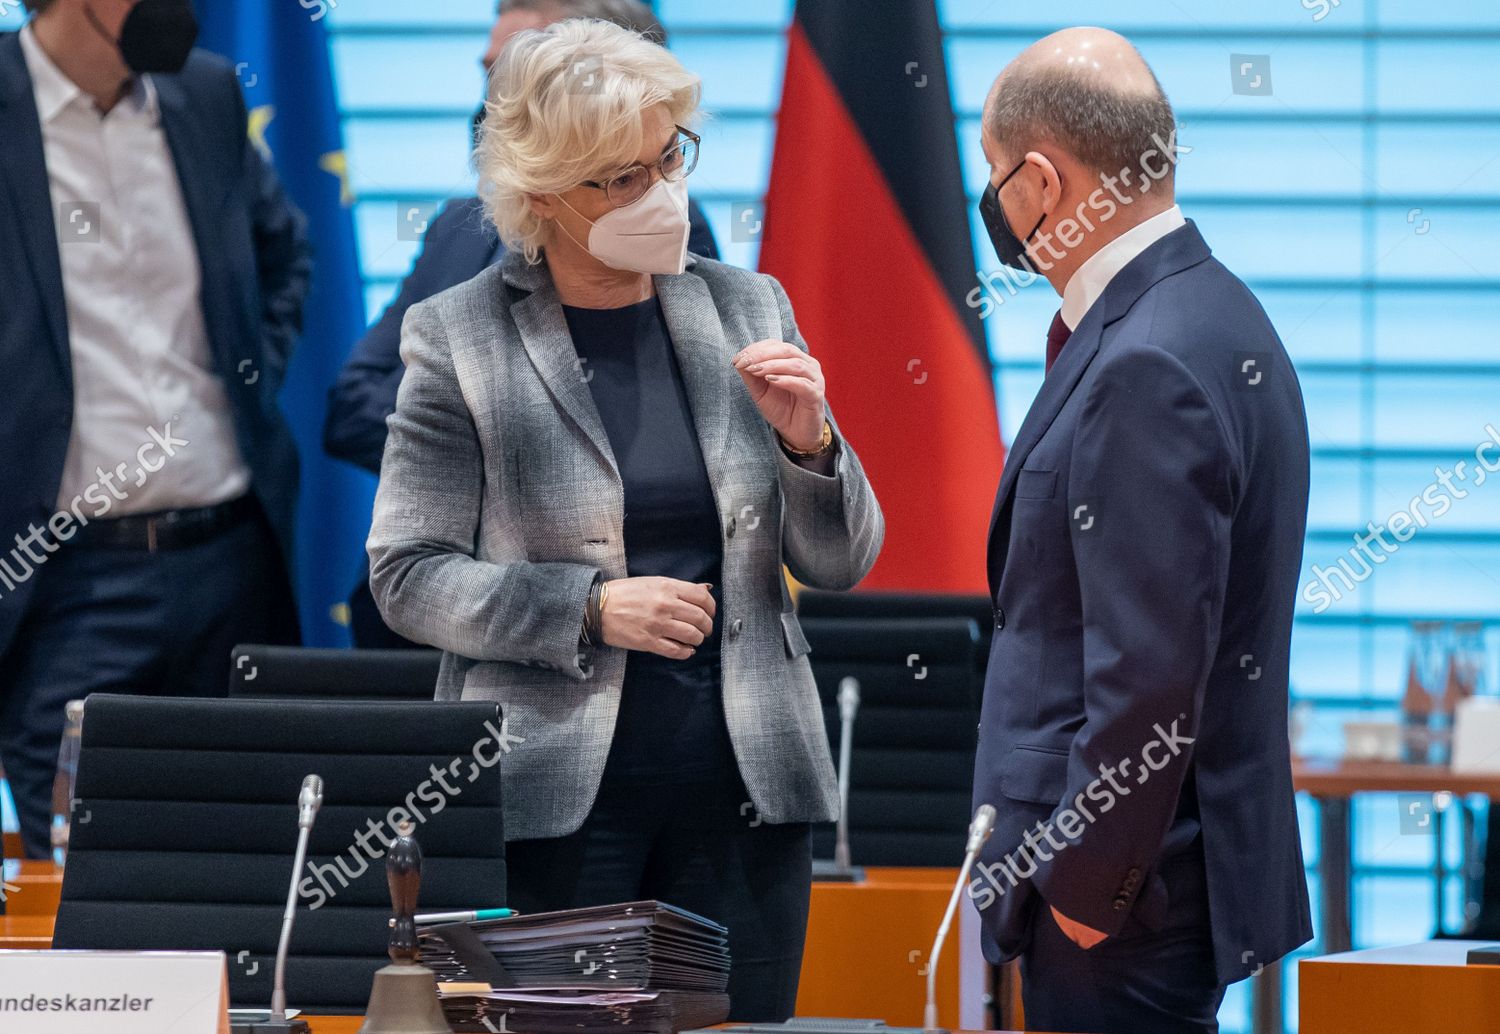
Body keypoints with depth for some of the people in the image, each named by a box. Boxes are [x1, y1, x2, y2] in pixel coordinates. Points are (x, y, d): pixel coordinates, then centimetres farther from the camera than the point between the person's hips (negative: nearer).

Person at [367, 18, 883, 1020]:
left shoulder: (747, 308, 10)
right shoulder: (458, 337, -1)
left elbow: (840, 563, 12)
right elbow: (407, 577, -3)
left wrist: (808, 442, -8)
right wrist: (590, 607, -14)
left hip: (742, 785, 3)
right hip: (553, 795, -3)